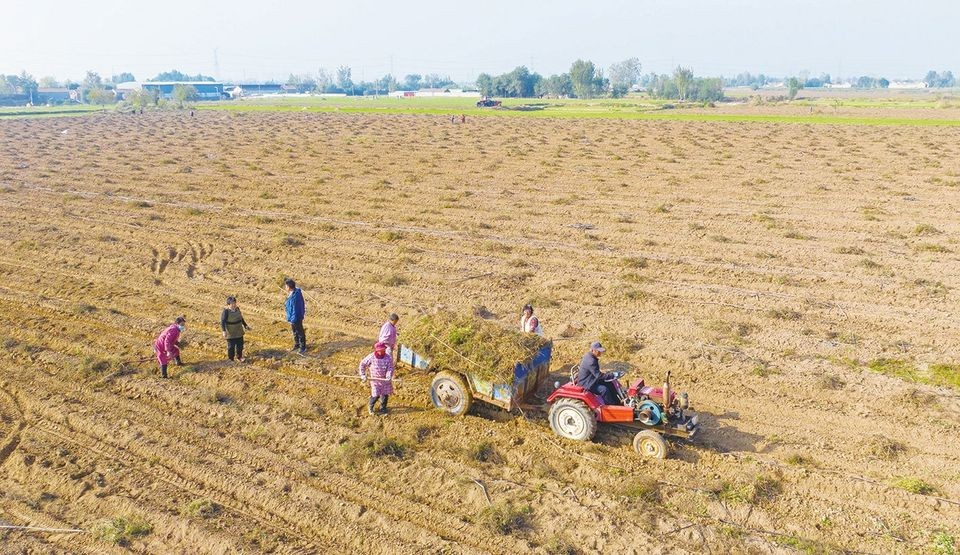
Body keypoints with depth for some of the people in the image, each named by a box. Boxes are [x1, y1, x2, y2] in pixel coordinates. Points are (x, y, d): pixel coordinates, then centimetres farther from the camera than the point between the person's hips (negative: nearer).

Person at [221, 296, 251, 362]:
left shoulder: (237, 309, 1)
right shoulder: (226, 311, -20)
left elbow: (241, 318, 15)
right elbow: (222, 322, -25)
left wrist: (245, 325, 19)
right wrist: (224, 331, -35)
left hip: (239, 332, 6)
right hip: (230, 333, -6)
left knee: (240, 345, 16)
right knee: (231, 347, 2)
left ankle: (239, 357, 34)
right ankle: (230, 359, 18)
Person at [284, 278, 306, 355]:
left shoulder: (294, 297, -33)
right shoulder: (296, 292, -3)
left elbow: (295, 310, -28)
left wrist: (292, 321, -20)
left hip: (296, 318, -10)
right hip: (294, 317, 10)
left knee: (300, 332, 8)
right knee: (295, 332, 25)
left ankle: (303, 348, 25)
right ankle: (297, 345, 43)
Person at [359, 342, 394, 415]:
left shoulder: (388, 358, -10)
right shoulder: (371, 357, -13)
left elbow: (390, 368, -11)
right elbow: (362, 364, 0)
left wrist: (389, 377, -27)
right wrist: (362, 375, -3)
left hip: (385, 379, 2)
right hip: (375, 379, -2)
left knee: (385, 395, 7)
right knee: (376, 395, -5)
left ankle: (383, 409, 29)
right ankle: (370, 406, 26)